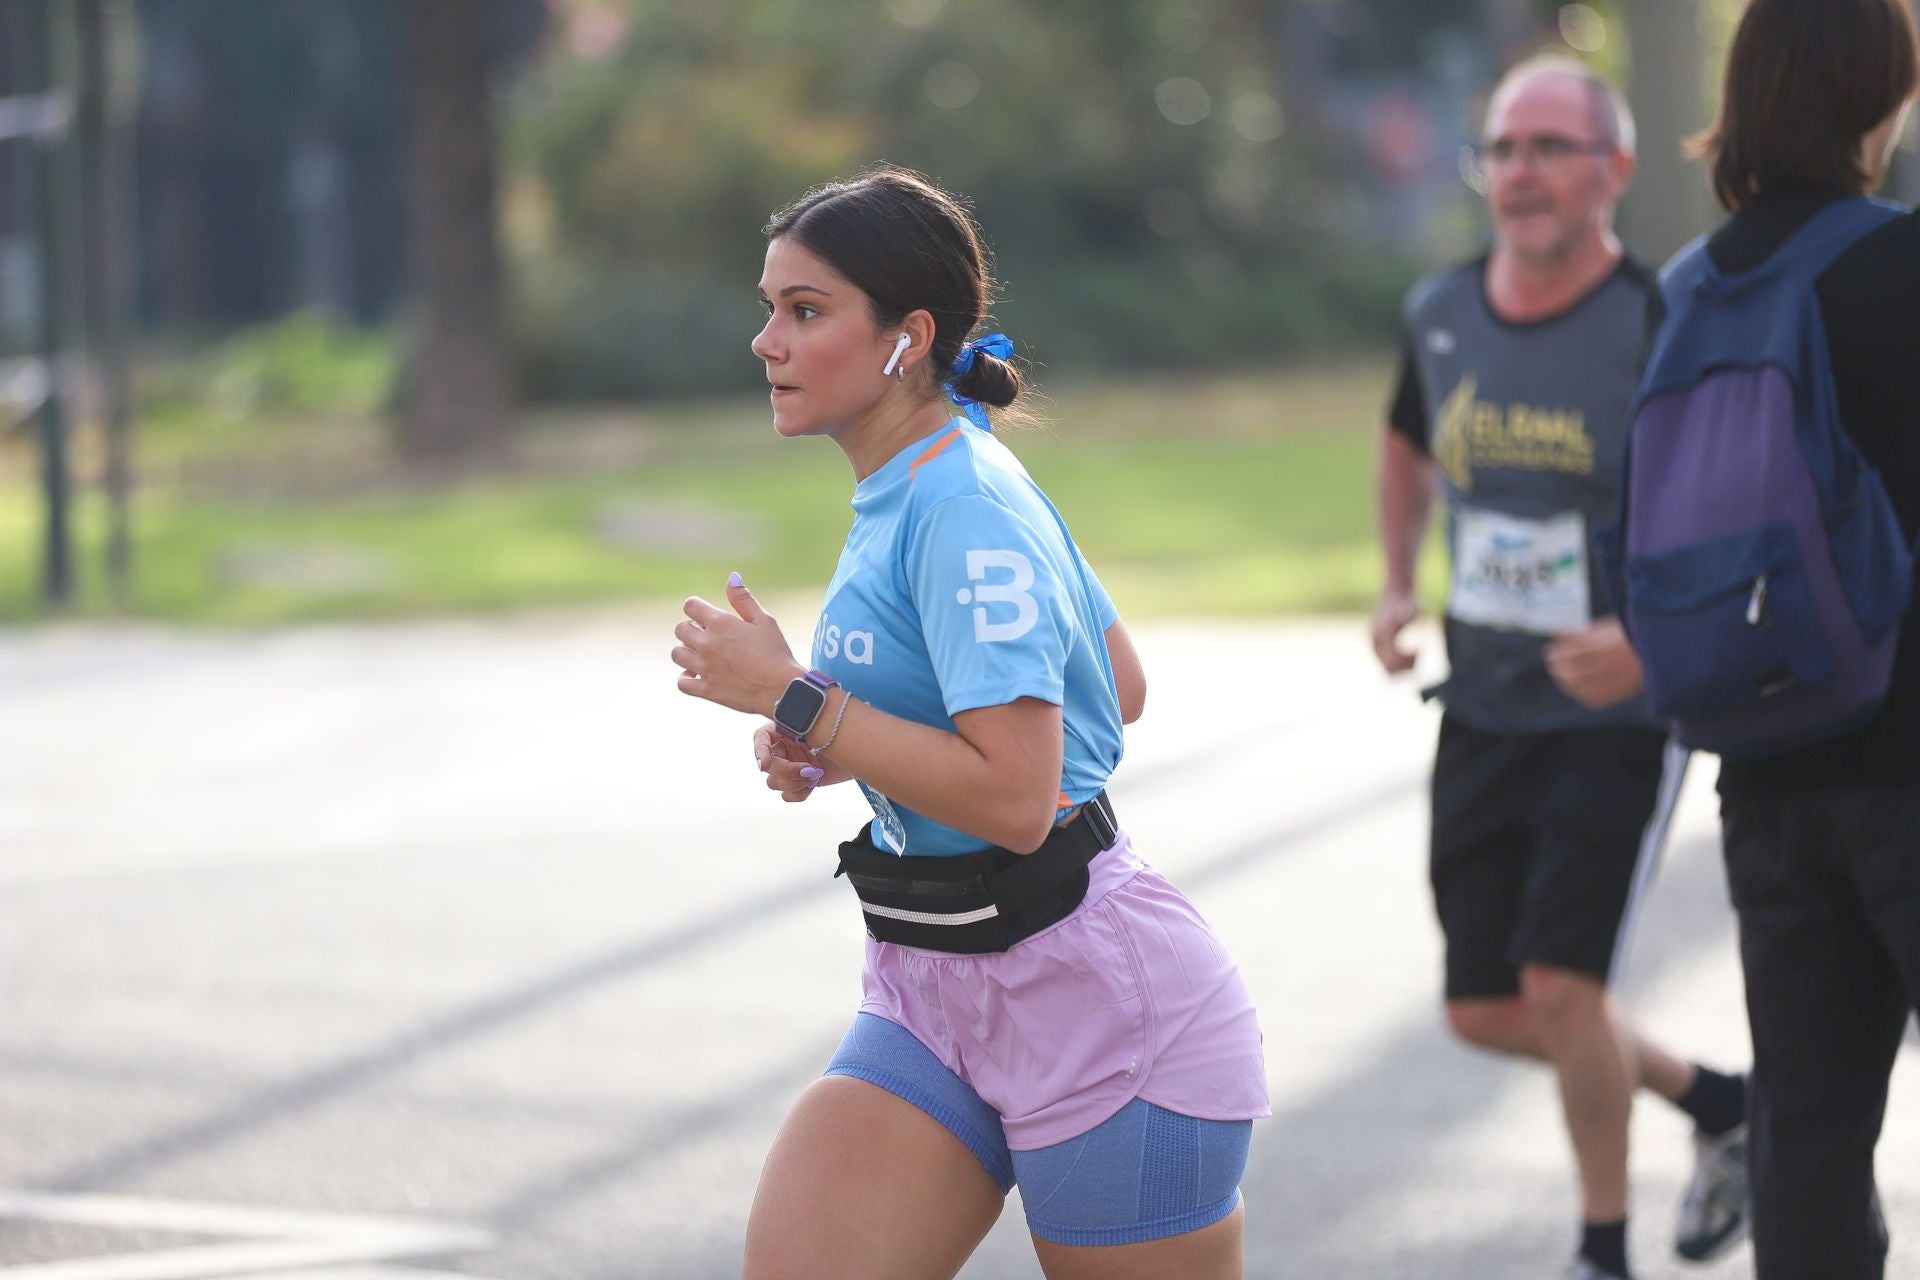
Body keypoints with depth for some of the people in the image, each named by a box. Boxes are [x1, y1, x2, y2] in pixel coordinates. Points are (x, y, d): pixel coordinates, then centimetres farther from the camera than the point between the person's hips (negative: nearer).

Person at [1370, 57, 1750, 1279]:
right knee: (1486, 1011, 8)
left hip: (1621, 715, -6)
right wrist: (1397, 590, 10)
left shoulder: (1659, 331, -16)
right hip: (1484, 711, 6)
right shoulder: (1441, 314, 1)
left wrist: (1653, 637, -28)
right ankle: (1716, 1103, 33)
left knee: (1560, 986, -15)